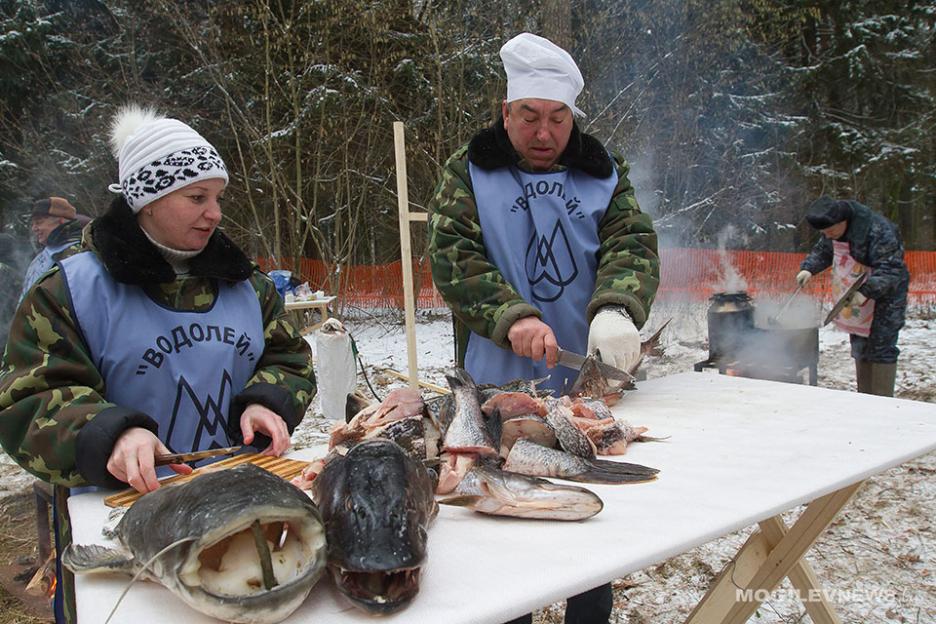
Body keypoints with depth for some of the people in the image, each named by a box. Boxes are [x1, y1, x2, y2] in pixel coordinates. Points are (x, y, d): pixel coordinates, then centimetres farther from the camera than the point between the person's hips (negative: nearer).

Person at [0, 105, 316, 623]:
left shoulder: (244, 282, 7)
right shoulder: (71, 289, -7)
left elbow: (288, 360, 9)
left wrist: (266, 403, -12)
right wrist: (108, 435, -30)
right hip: (122, 511, -4)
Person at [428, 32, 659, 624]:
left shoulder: (604, 173, 8)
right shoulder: (469, 172, 2)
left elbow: (634, 245, -6)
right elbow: (451, 255, -9)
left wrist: (616, 309, -28)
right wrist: (512, 317, -25)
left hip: (590, 382, 3)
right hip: (501, 383, -2)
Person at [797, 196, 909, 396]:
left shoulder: (880, 231, -26)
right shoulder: (833, 230, -1)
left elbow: (890, 270, -28)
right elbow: (822, 252, 15)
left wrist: (866, 291, -40)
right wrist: (808, 268, -5)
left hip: (885, 297, -8)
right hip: (855, 302, 8)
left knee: (881, 349, -8)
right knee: (860, 348, 13)